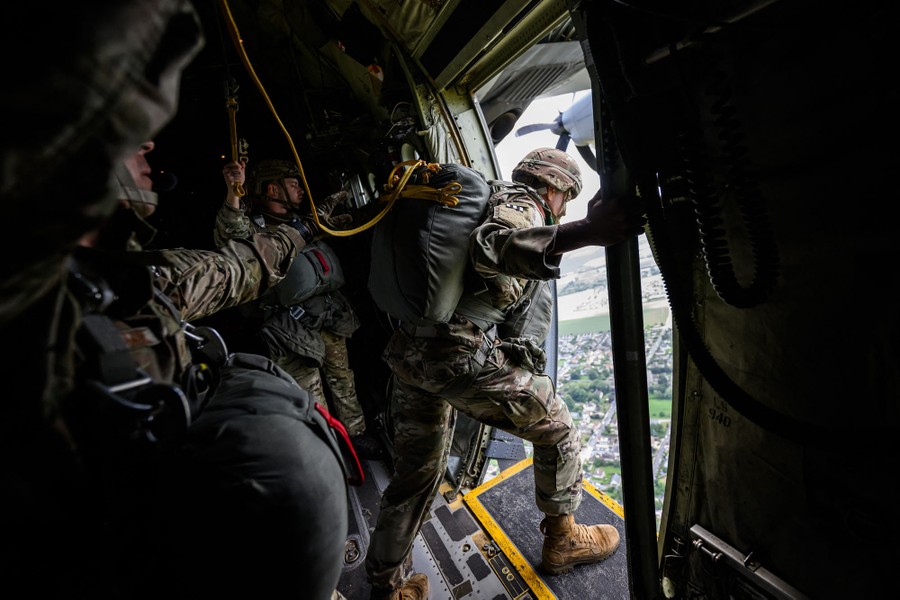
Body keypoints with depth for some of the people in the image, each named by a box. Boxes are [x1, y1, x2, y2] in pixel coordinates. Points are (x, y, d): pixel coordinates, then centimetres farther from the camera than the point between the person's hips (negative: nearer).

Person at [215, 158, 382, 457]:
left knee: (343, 379, 18)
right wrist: (233, 196, -41)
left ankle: (356, 434, 35)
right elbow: (230, 237, -28)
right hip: (294, 330, -7)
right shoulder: (254, 228, -6)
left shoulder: (302, 221, 15)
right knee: (313, 402, 2)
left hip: (329, 320, 7)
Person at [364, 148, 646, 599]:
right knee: (557, 430, 15)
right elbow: (489, 248, -26)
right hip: (461, 353, -9)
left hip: (406, 352, 9)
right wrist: (581, 232, -37)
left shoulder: (491, 203, 26)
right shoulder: (521, 205, -1)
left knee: (415, 476, 22)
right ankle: (561, 540, 35)